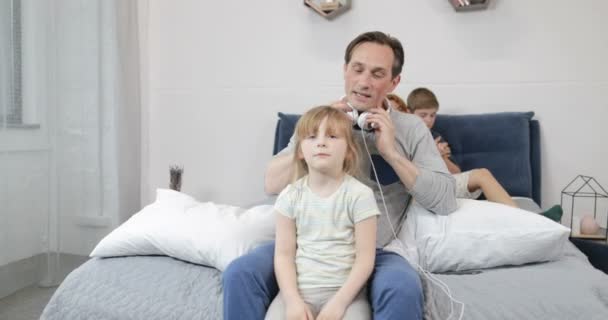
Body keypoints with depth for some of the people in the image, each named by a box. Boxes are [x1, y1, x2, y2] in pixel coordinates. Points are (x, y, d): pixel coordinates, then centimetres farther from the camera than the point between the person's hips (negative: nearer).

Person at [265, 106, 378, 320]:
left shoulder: (359, 195, -7)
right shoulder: (291, 196, 1)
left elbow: (365, 258, -7)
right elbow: (283, 254, 1)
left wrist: (338, 303, -14)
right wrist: (292, 300, -11)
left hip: (345, 291, -2)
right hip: (298, 290, 2)